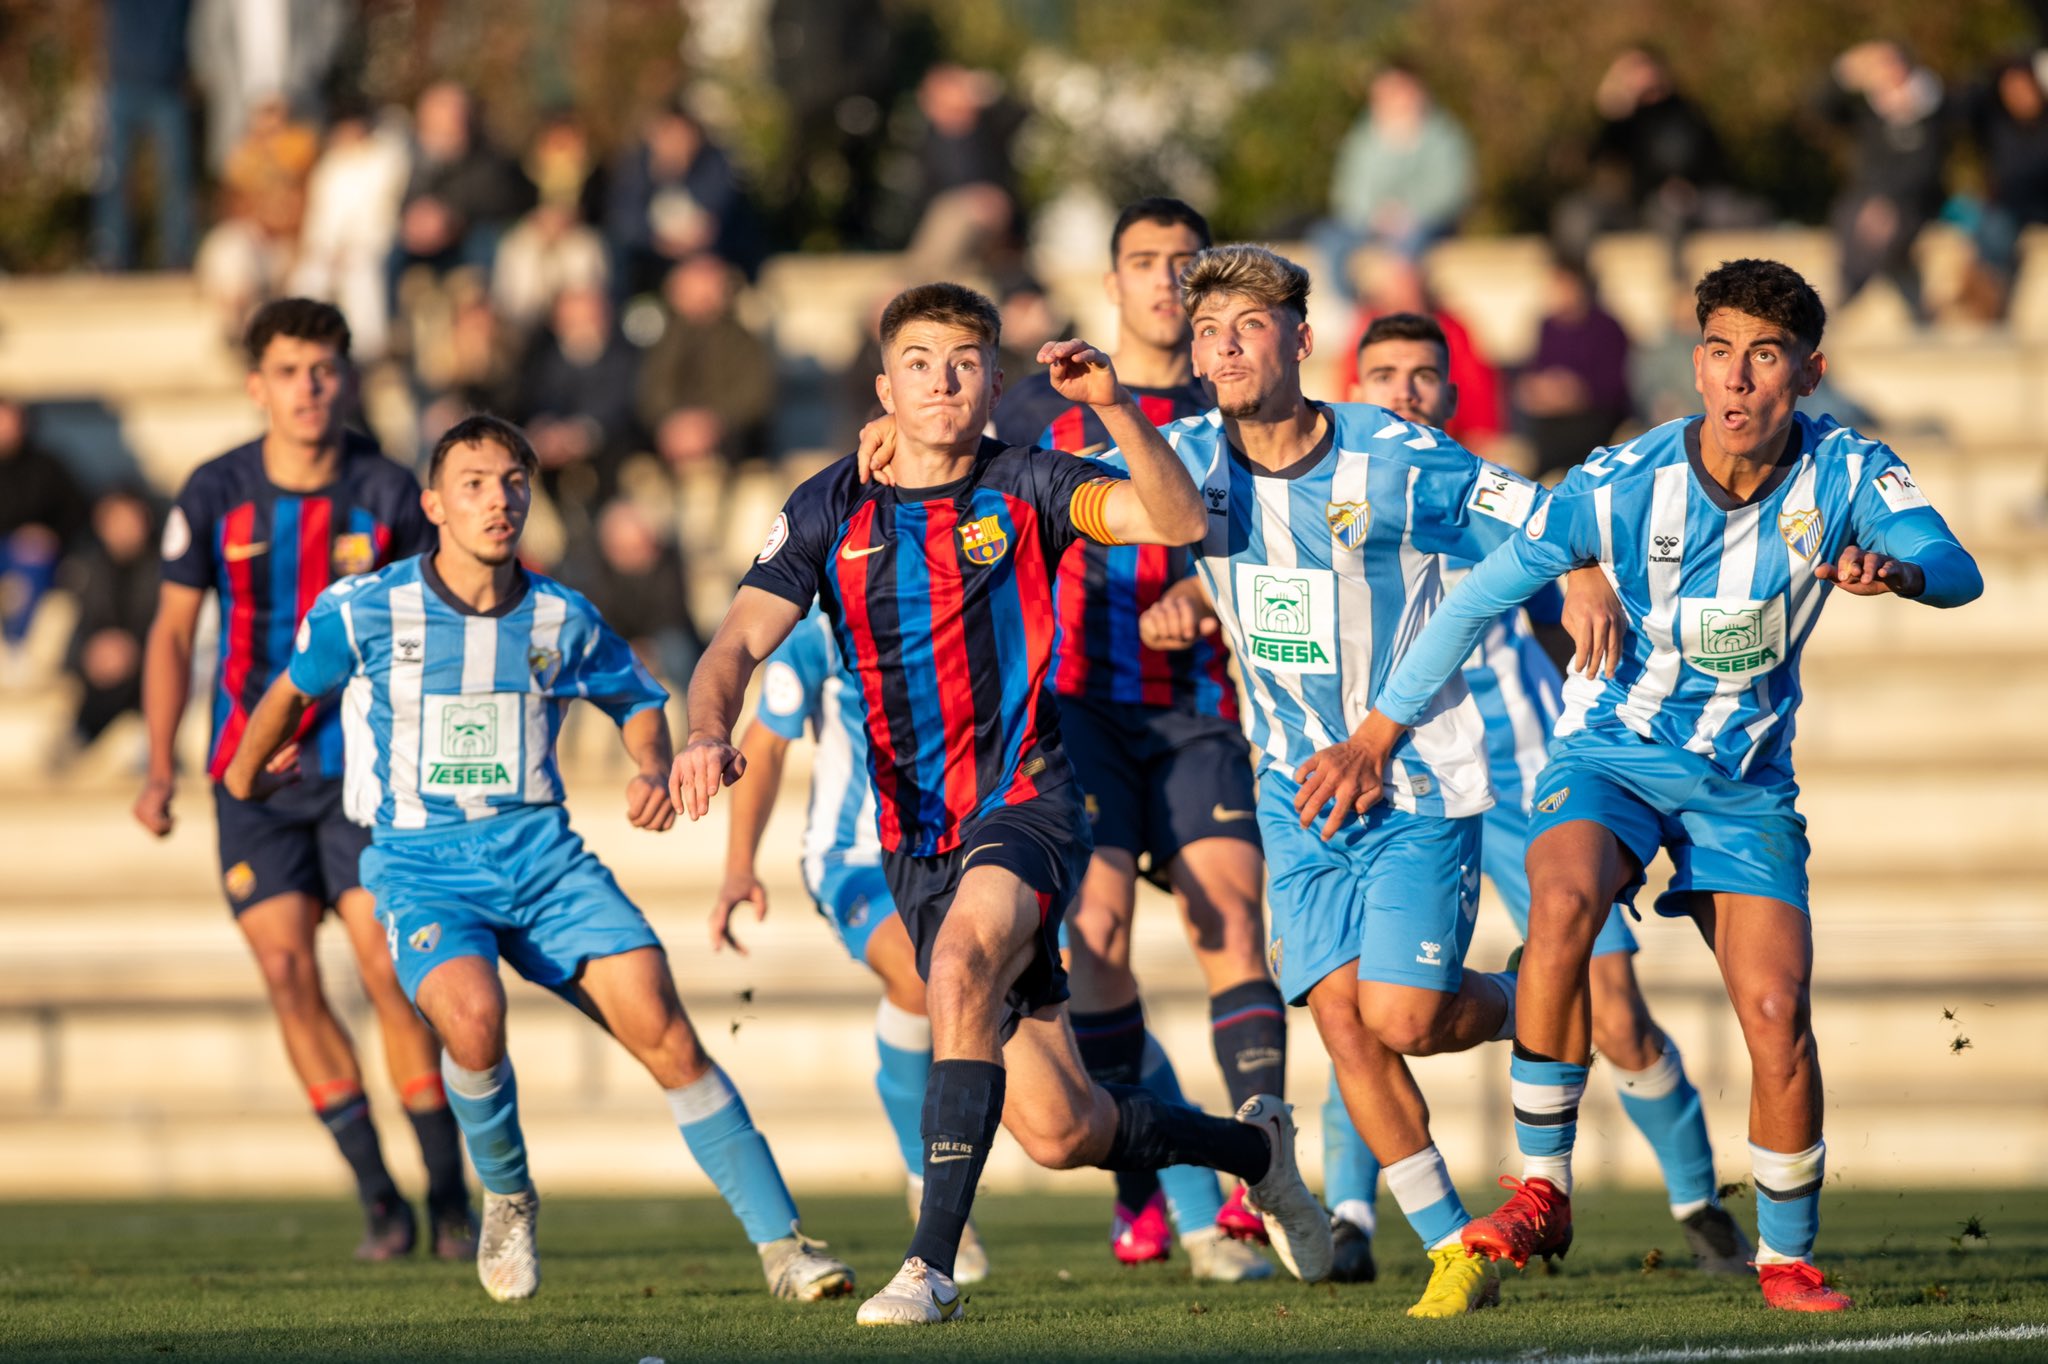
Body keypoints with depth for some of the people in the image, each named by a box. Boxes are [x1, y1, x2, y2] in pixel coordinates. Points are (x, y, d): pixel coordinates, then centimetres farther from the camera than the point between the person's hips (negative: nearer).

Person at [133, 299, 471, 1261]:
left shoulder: (387, 495, -6)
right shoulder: (216, 495, -3)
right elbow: (172, 631, 6)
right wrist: (161, 768, -1)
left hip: (363, 764, -1)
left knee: (392, 974, -11)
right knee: (289, 977, -7)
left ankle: (450, 1198, 1)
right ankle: (378, 1198, 3)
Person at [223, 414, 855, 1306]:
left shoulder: (561, 620, 2)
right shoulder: (366, 613, -5)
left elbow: (638, 699, 20)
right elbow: (290, 693, 16)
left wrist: (653, 769, 0)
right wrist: (243, 778, 31)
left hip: (540, 855, 2)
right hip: (420, 865, -2)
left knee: (661, 1026, -14)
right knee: (472, 1015, -32)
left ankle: (780, 1244, -9)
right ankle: (507, 1197, -2)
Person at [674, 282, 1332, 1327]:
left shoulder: (1023, 490, -2)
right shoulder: (830, 514, 4)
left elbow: (1176, 518, -16)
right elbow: (741, 642, -5)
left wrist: (1114, 407, -31)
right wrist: (707, 731, -26)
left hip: (1026, 805, -4)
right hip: (916, 839, 4)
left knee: (961, 964, -36)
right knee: (1058, 1131, 4)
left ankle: (933, 1262, -35)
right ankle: (1251, 1147, 35)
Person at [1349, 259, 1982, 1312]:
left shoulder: (1848, 475, -12)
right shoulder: (1620, 486, -16)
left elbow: (1956, 570, -28)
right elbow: (1481, 597, -5)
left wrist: (1898, 570, -52)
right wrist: (1381, 729, -1)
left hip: (1746, 780, 1)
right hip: (1609, 751, -1)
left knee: (1778, 1014, -13)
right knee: (1564, 901, -33)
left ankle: (1787, 1256, 10)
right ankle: (1541, 1188, -22)